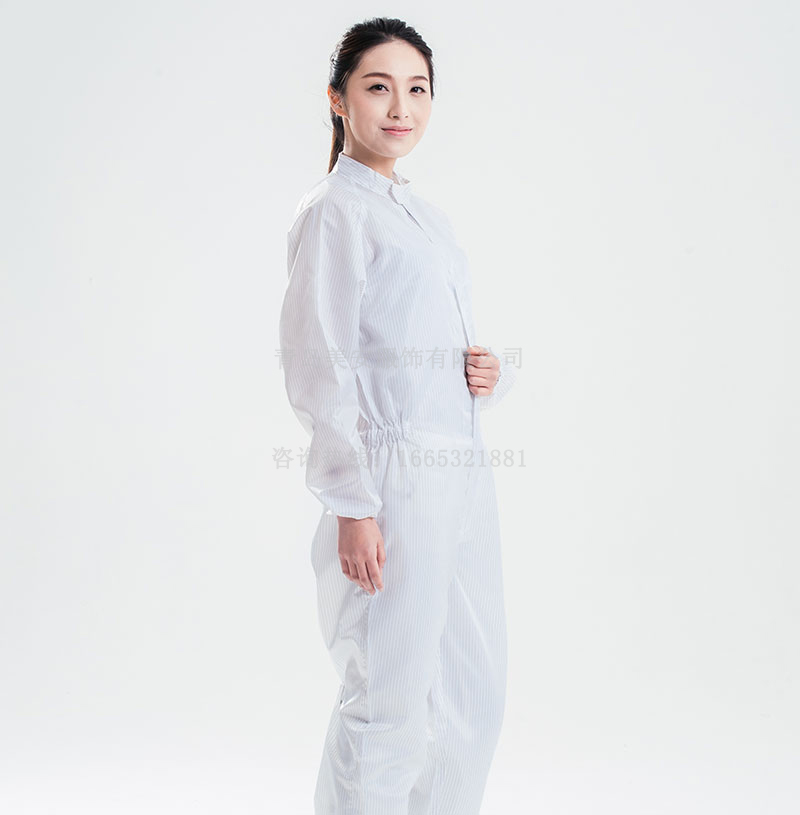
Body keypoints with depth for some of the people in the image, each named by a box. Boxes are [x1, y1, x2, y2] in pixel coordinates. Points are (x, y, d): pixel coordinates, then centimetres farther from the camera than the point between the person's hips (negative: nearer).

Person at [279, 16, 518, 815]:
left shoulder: (426, 214, 18)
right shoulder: (332, 211, -7)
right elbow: (317, 369, -13)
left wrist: (489, 372, 2)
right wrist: (352, 507, -17)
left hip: (462, 478, 8)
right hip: (394, 479, -8)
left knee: (475, 695, 15)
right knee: (387, 703, 1)